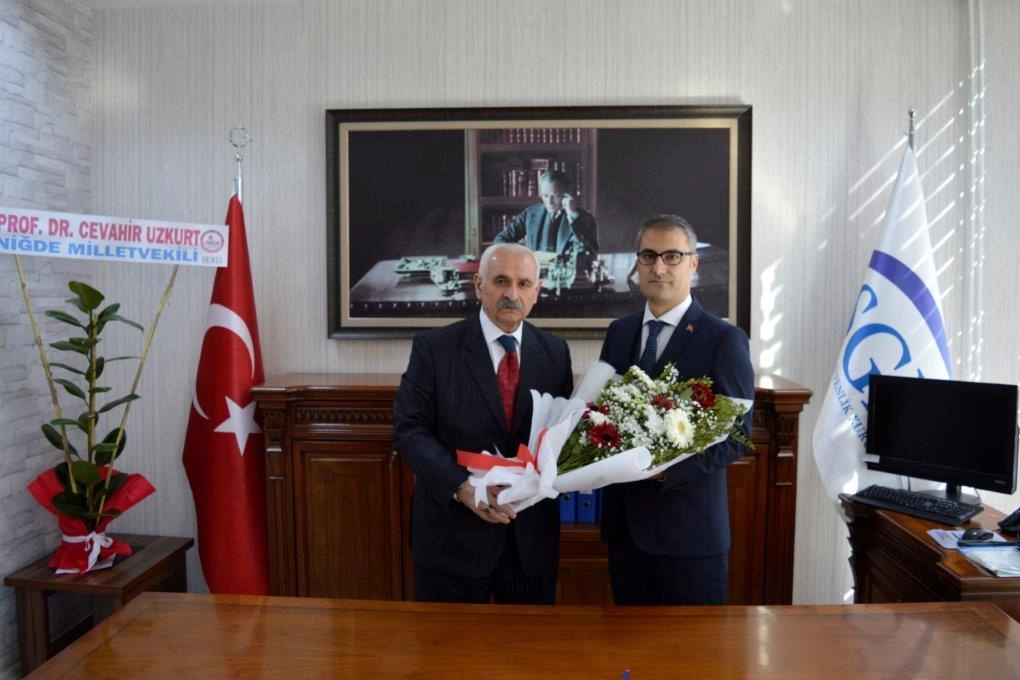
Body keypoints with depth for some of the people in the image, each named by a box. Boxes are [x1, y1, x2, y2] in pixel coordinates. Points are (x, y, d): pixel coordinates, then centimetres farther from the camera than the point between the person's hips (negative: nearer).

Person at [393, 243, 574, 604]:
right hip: (453, 530, -3)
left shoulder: (554, 351, 3)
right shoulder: (433, 347, -7)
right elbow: (409, 429, -10)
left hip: (533, 531, 3)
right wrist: (461, 485, -23)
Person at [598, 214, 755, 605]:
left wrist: (667, 469, -23)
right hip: (624, 521, 5)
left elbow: (736, 435, -11)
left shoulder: (725, 340, -9)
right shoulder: (618, 332, 8)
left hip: (688, 528, -4)